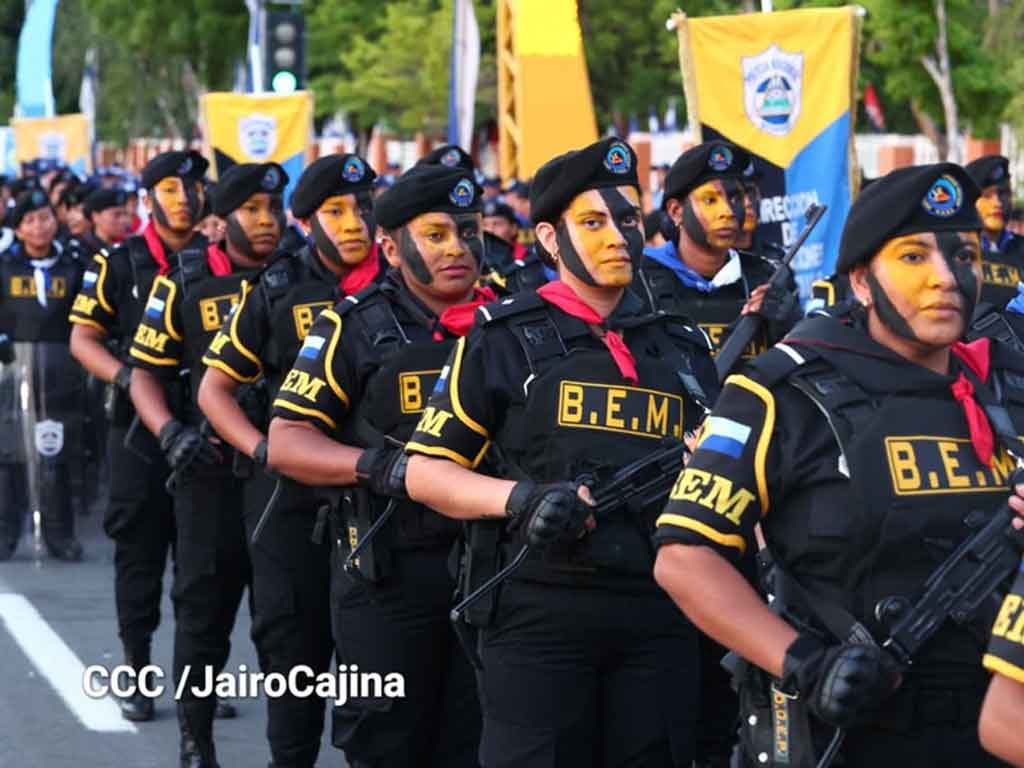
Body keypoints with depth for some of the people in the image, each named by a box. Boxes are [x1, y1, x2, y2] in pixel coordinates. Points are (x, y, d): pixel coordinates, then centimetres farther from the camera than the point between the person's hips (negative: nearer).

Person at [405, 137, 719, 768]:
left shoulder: (683, 346, 15)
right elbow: (424, 473, 1)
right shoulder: (506, 337, 2)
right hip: (540, 612, -4)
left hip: (660, 614, 4)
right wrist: (522, 497, -16)